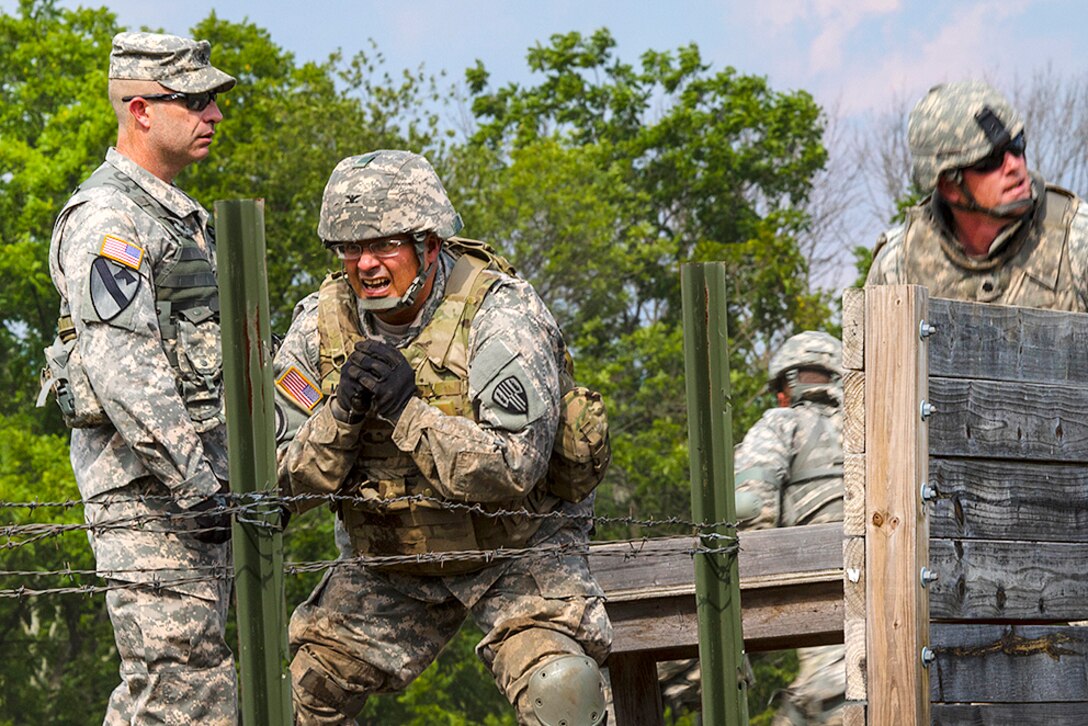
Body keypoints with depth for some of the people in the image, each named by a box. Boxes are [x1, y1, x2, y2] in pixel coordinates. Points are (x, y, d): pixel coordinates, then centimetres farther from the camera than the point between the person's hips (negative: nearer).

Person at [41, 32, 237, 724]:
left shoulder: (180, 215, 21)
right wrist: (194, 483, -25)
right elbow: (121, 367, -22)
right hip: (144, 483, -10)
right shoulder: (108, 217, -12)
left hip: (197, 474, 10)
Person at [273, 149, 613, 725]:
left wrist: (406, 410, -35)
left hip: (515, 549, -4)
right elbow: (287, 484, -9)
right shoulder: (320, 324, -8)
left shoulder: (500, 313, -21)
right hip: (389, 559, 5)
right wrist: (343, 413, -27)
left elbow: (513, 469, -29)